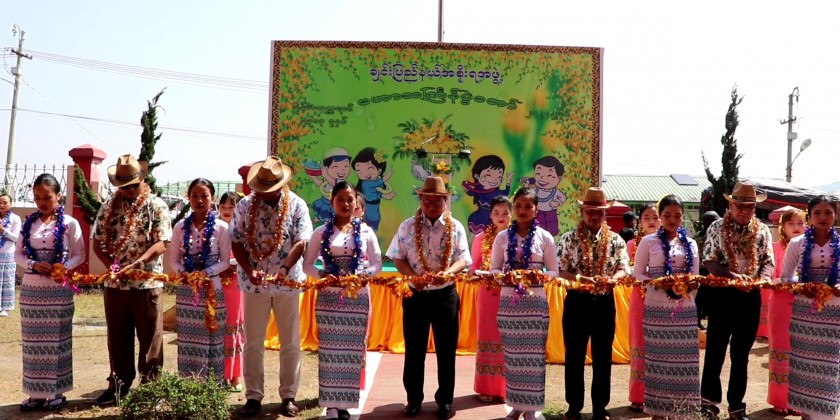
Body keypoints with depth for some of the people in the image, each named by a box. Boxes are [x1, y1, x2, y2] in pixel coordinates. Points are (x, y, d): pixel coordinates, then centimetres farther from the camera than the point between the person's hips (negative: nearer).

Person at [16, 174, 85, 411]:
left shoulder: (69, 223, -4)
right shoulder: (29, 223, 5)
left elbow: (79, 256, -1)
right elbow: (18, 254, 7)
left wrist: (64, 267, -19)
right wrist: (34, 264, -13)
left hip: (58, 289, -3)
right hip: (31, 289, 3)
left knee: (56, 340, 3)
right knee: (33, 341, 7)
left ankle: (57, 392, 13)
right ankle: (36, 392, 17)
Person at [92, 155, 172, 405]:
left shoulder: (156, 206, -3)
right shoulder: (109, 206, 7)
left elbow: (162, 243, -11)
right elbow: (97, 242, 7)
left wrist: (138, 262, -25)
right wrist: (111, 265, -11)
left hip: (148, 283, -3)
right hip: (114, 284, 4)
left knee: (150, 338, 4)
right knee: (117, 337, 12)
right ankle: (118, 385, 24)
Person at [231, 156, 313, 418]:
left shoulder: (296, 205, -3)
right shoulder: (245, 206, 0)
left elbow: (301, 242, -10)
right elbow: (236, 242, 0)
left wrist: (284, 269, -24)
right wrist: (249, 270, -15)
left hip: (288, 282, -1)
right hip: (255, 283, 1)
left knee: (290, 343, 7)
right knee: (252, 343, 6)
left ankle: (288, 396, 18)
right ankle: (253, 396, 17)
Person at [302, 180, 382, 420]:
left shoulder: (365, 232, 3)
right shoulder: (321, 232, 2)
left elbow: (377, 265, 3)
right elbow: (307, 265, 4)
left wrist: (361, 276, -15)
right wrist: (322, 276, -14)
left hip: (357, 297, 1)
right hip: (328, 297, 0)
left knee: (352, 351, 4)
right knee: (329, 350, 2)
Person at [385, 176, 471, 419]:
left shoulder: (456, 227, -1)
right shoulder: (407, 226, -1)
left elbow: (463, 259, -5)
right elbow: (398, 258, -1)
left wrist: (448, 272, -25)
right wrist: (413, 276, -18)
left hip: (445, 295, 0)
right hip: (415, 295, 0)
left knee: (446, 349, 8)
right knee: (414, 349, 8)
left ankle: (445, 400, 22)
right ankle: (413, 399, 22)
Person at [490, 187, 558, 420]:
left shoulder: (545, 237, 0)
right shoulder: (502, 237, 4)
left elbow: (553, 271, 2)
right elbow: (494, 269, 6)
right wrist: (504, 276, -15)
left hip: (535, 302, -1)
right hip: (508, 302, 2)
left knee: (533, 355, 1)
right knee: (512, 354, 7)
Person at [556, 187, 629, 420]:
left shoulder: (616, 240, 4)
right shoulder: (569, 238, -1)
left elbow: (624, 269, -1)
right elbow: (560, 271, -6)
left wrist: (612, 279, -22)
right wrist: (581, 278, -22)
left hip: (605, 302, 2)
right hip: (576, 301, -1)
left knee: (603, 357, 8)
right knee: (574, 356, 6)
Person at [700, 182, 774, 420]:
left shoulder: (762, 231, 4)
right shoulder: (717, 228, -4)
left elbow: (768, 262, 4)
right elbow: (709, 262, -9)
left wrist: (764, 277, -18)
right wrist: (732, 275, -25)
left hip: (751, 296, 3)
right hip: (722, 294, -2)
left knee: (741, 353, 11)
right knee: (716, 349, 4)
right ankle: (710, 401, 18)